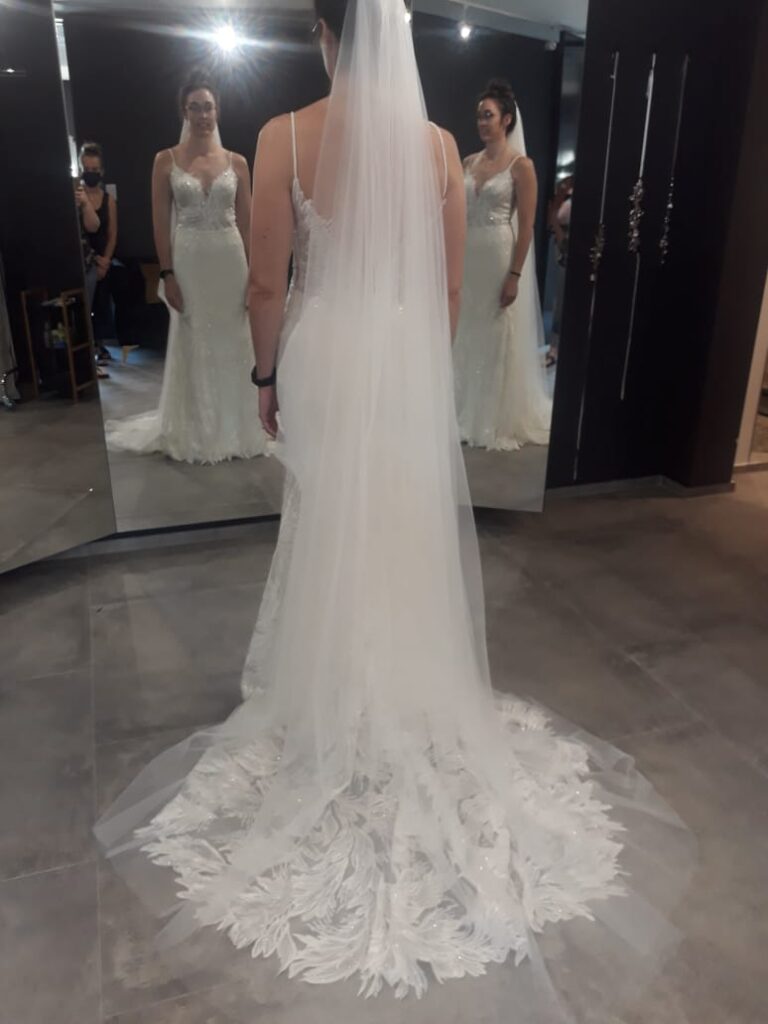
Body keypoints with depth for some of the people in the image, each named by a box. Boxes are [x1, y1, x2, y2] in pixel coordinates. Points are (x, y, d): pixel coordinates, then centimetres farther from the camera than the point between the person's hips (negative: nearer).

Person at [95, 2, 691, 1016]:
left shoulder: (287, 136, -7)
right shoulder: (440, 143, 1)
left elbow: (267, 286, -7)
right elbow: (451, 287, 4)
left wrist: (266, 374, 7)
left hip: (325, 355, -2)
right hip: (410, 361, 2)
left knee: (330, 538, 11)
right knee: (412, 538, 14)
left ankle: (336, 712, 28)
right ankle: (416, 703, 31)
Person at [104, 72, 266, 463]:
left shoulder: (236, 162, 7)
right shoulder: (166, 160, 2)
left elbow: (247, 223, 6)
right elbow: (161, 223, -1)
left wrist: (254, 272, 0)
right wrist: (167, 274, -9)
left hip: (231, 259, 1)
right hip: (189, 261, -1)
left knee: (232, 342, 5)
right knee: (192, 344, 5)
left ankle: (234, 428, 19)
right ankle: (196, 433, 16)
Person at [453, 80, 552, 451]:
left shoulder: (521, 165, -4)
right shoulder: (469, 162, 12)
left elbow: (526, 225, -9)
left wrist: (515, 275, -16)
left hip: (501, 258, -5)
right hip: (469, 258, 5)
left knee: (500, 339, 1)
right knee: (466, 338, 9)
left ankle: (501, 421, 13)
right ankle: (466, 413, 22)